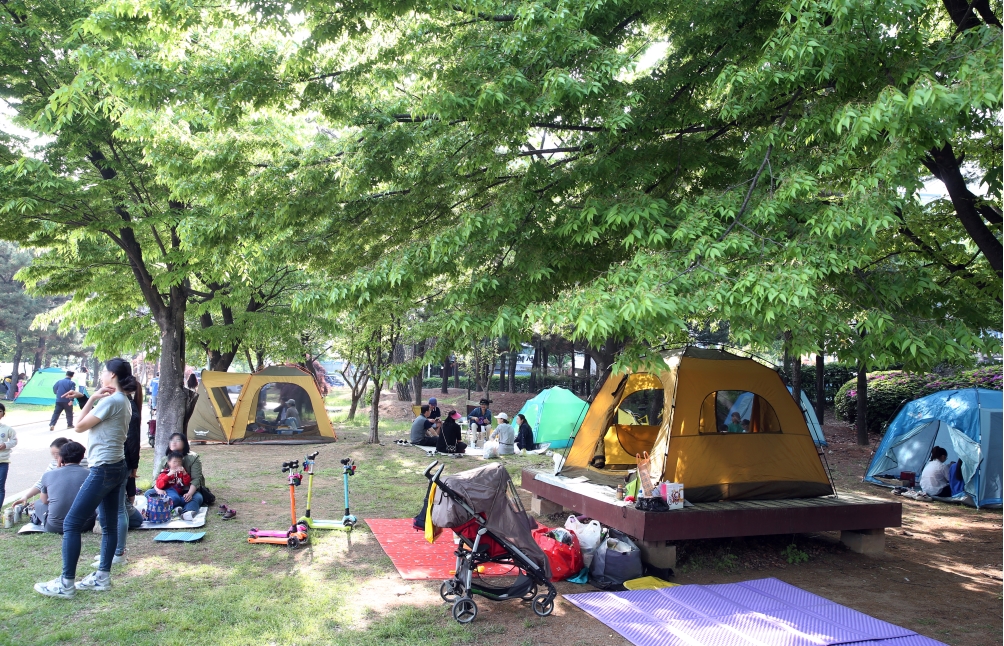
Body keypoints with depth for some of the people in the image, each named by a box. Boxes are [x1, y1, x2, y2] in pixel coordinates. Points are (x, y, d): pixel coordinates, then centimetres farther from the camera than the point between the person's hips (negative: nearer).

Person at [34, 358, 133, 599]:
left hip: (103, 470, -10)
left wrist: (92, 398, -5)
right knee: (109, 523, 13)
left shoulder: (110, 400, -17)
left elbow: (79, 427, -10)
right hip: (116, 468, 10)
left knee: (71, 523, -4)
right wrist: (95, 400, 6)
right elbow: (94, 423, 17)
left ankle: (66, 584, -1)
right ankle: (102, 577, 19)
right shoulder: (123, 401, 14)